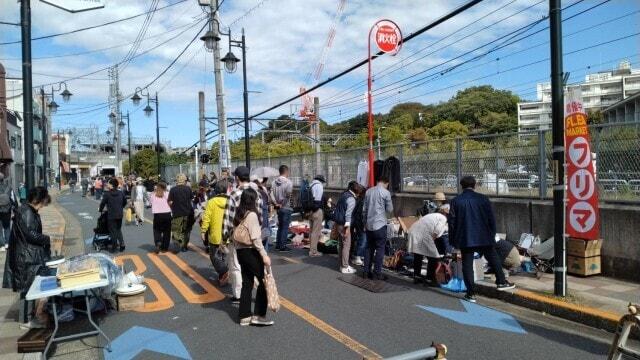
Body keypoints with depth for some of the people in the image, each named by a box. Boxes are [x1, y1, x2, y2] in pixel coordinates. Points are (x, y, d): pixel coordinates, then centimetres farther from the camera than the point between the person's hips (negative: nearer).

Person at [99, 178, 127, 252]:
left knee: (113, 231, 5)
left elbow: (103, 203, -8)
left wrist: (100, 210, 11)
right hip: (120, 214, 4)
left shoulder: (107, 194, -11)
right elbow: (125, 202, 13)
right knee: (119, 229, 17)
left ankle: (114, 247, 9)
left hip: (111, 215, -4)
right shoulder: (121, 193, 3)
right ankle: (122, 244, 4)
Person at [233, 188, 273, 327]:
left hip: (240, 251, 8)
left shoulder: (239, 214, 10)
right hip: (251, 252, -8)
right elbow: (255, 238, -20)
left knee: (247, 283, 13)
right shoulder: (252, 215, -15)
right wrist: (264, 255, -19)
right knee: (263, 281, 1)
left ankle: (245, 316, 17)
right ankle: (258, 315, 1)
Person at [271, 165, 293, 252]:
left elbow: (271, 193, -3)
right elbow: (288, 193, -26)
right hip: (286, 208, -7)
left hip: (278, 208, 7)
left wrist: (276, 203, -4)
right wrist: (283, 203, -11)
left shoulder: (275, 182, 5)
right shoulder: (288, 182, -14)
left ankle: (278, 245, 23)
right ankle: (283, 246, 3)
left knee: (280, 226, 18)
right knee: (285, 227, 1)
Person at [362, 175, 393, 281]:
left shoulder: (368, 191, 7)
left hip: (369, 224, 5)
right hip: (380, 224, -5)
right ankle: (377, 273, 3)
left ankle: (366, 271, 15)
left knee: (369, 248, 13)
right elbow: (390, 209, -4)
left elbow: (364, 209, 11)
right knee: (380, 248, 2)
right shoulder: (386, 193, -9)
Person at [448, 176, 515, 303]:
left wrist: (453, 240, 7)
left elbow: (452, 221, -2)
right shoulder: (483, 199, -3)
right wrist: (492, 234, 13)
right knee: (493, 259, 21)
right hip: (484, 237, 1)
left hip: (465, 238, -1)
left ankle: (471, 293, 6)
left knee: (467, 264, 5)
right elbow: (491, 218, 1)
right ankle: (501, 282, 32)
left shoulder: (456, 201, -4)